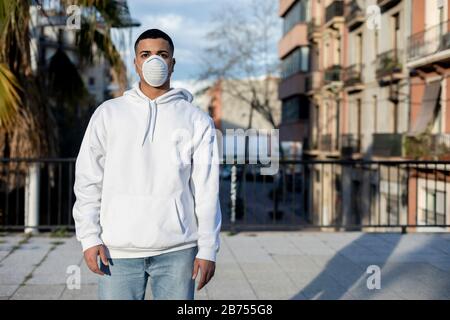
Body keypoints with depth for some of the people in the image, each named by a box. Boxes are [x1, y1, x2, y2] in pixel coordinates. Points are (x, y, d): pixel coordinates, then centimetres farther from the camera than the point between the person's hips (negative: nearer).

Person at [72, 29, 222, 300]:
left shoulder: (197, 120, 5)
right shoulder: (108, 114, 7)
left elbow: (207, 190, 2)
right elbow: (88, 181, 5)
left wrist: (208, 249, -3)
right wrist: (90, 237, -3)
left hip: (177, 250, 0)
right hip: (118, 250, 1)